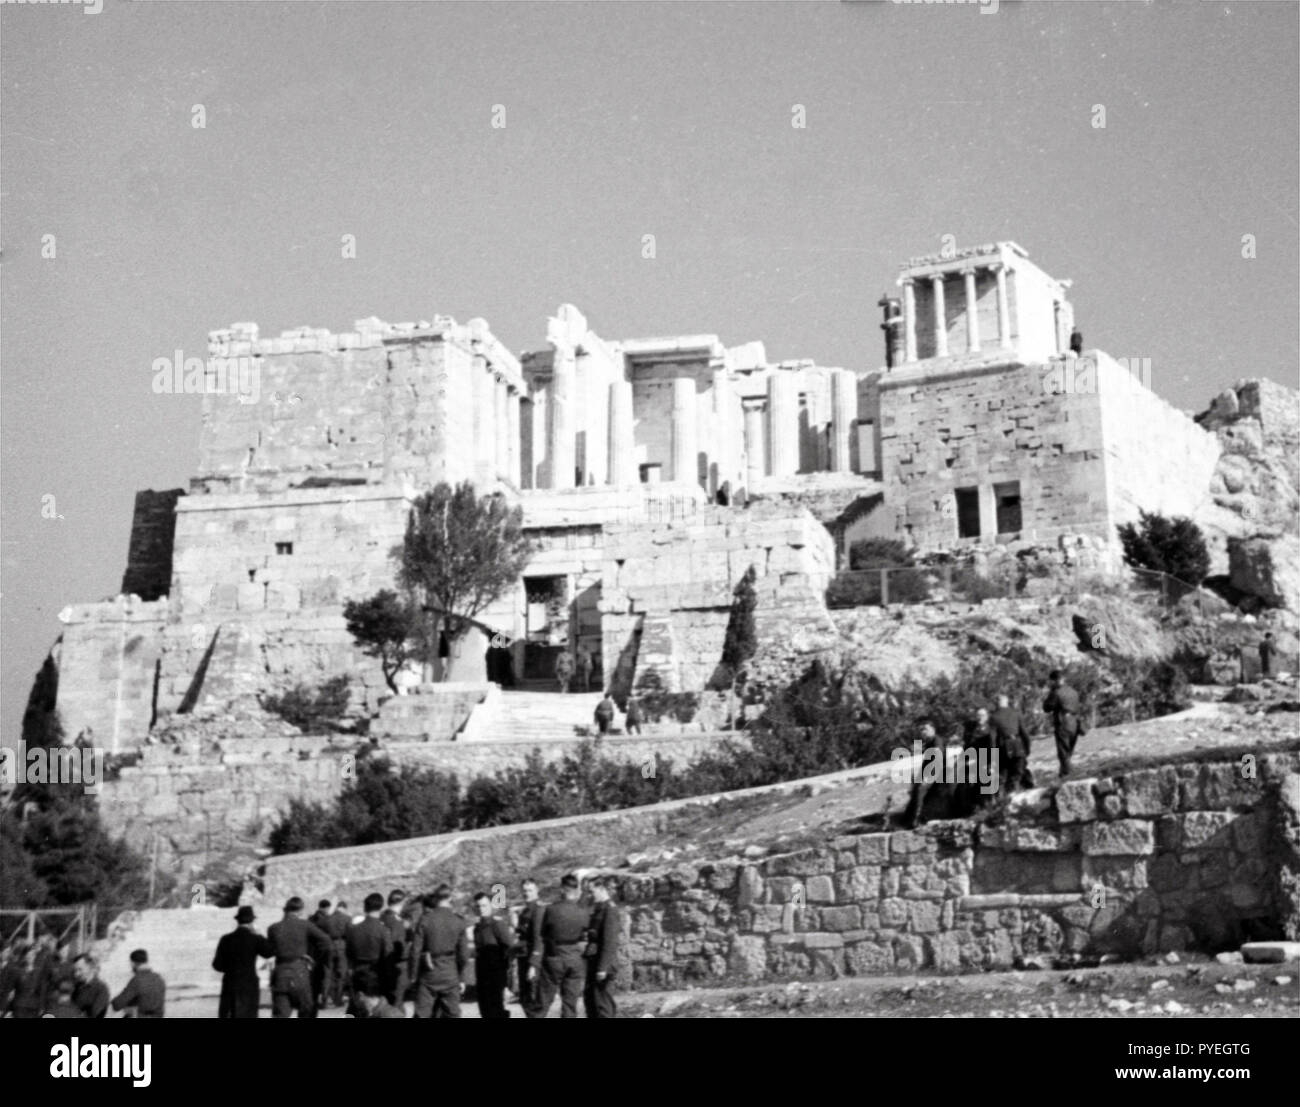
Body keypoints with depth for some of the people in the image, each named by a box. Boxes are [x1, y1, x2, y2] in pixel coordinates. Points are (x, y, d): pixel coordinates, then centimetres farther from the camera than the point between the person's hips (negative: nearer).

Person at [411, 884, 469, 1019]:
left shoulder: (425, 919, -6)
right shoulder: (458, 922, -1)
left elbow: (416, 949, -7)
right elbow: (463, 955, 1)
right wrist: (461, 978, 11)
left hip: (428, 976, -1)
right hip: (450, 977, 1)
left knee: (422, 1014, 1)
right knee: (452, 1014, 8)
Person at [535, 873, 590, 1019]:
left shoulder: (552, 910, -11)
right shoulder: (584, 912, -4)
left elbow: (542, 937, -2)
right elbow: (584, 942, 3)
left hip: (554, 959, -2)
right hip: (575, 961, 2)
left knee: (543, 1003, 5)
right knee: (570, 1004, 7)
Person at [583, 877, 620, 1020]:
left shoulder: (610, 909, -14)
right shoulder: (598, 908, 15)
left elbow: (610, 941, -19)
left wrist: (603, 968, -21)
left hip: (603, 963, -9)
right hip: (593, 962, 9)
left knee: (603, 1003, -5)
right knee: (589, 997, 13)